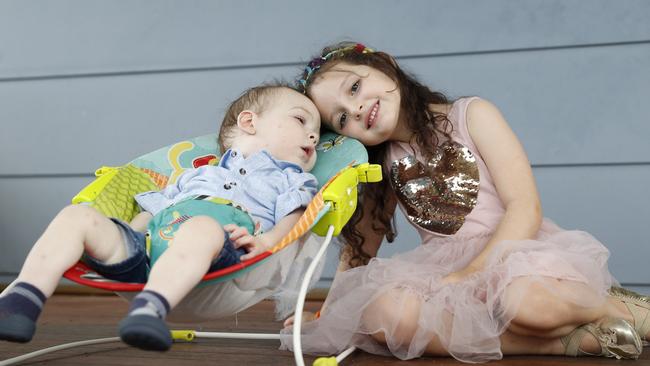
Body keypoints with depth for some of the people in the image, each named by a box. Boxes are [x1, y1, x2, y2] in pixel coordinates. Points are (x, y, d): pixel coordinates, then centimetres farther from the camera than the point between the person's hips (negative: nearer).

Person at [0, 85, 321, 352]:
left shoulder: (292, 179, 28)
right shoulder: (195, 176, 39)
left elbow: (296, 218, 7)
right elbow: (152, 212, 34)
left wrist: (265, 241, -15)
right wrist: (117, 237, 14)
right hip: (144, 245, 5)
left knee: (203, 226, -38)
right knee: (77, 215, -12)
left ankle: (150, 309, -57)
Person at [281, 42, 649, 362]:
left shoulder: (471, 115, -1)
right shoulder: (384, 164, 12)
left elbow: (526, 208, -10)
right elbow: (360, 245, 17)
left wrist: (468, 275, -22)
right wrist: (329, 312, 5)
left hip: (520, 255, -4)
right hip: (448, 272, 4)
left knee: (525, 301, -39)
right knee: (381, 312, -28)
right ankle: (562, 339, -24)